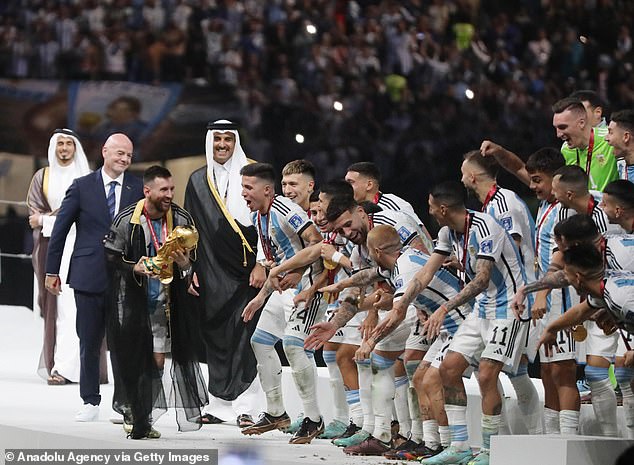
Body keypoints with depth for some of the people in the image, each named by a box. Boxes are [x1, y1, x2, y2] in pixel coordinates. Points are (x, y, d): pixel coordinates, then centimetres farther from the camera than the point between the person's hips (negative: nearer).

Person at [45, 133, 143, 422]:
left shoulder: (138, 189, 5)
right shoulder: (82, 187, 3)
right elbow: (60, 228, 6)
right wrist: (52, 270, 4)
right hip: (89, 276, 0)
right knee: (89, 342, 6)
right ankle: (90, 402, 15)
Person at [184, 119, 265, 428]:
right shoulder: (198, 181, 13)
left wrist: (261, 264, -10)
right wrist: (191, 269, 7)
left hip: (246, 272, -4)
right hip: (212, 274, 4)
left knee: (244, 334, -9)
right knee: (215, 337, 4)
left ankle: (245, 405, -8)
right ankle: (219, 405, 9)